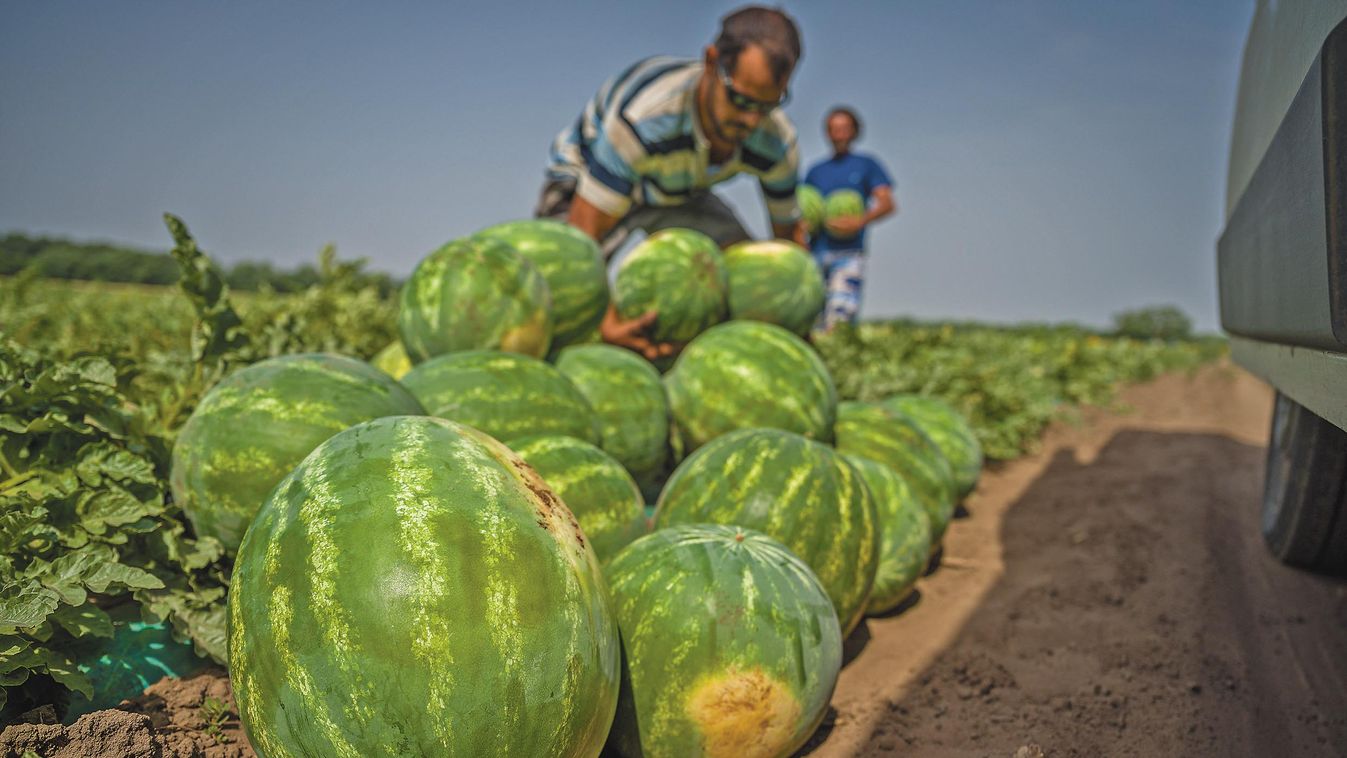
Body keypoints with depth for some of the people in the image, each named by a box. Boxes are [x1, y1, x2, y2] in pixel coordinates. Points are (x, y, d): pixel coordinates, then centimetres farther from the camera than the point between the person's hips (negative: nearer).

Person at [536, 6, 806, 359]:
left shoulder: (776, 141, -26)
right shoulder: (639, 117, -44)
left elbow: (788, 230, -7)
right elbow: (581, 239, -43)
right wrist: (604, 321, -60)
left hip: (679, 194, 5)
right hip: (587, 181, -4)